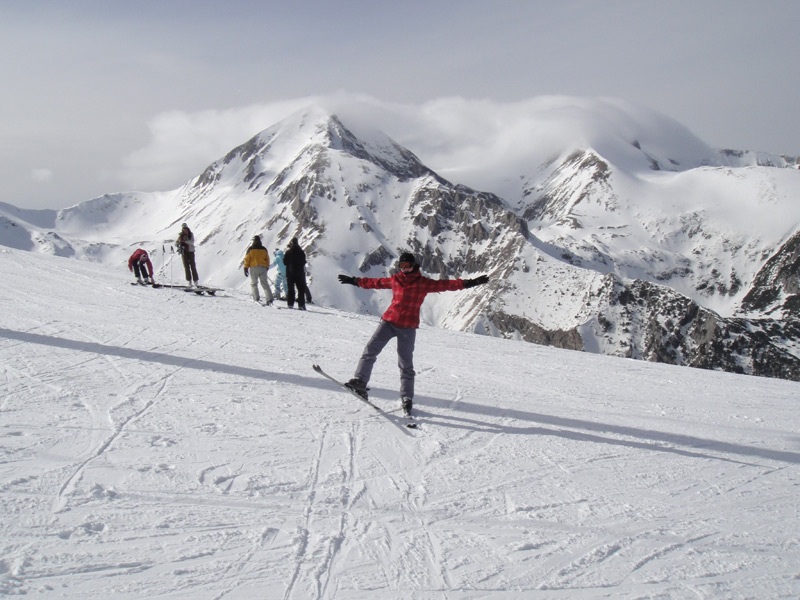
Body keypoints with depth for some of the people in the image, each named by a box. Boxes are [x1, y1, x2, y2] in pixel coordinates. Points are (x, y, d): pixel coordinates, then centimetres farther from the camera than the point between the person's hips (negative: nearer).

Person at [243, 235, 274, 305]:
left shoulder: (250, 249, -1)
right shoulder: (264, 249, 8)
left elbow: (247, 259, -2)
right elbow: (267, 259, 15)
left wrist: (246, 268, 2)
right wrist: (267, 267, 27)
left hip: (254, 268, -3)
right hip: (263, 268, 3)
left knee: (253, 283, 11)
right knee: (265, 284, 3)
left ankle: (256, 298, 0)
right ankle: (269, 298, -10)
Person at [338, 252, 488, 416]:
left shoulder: (423, 283, 1)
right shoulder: (394, 280, 12)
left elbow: (444, 285, -5)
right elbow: (375, 282, 25)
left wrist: (467, 283, -15)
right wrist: (355, 281, 34)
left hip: (408, 327, -3)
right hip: (389, 321, 3)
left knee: (406, 364, 0)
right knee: (370, 349, -11)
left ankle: (407, 399, 8)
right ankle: (360, 382, -8)